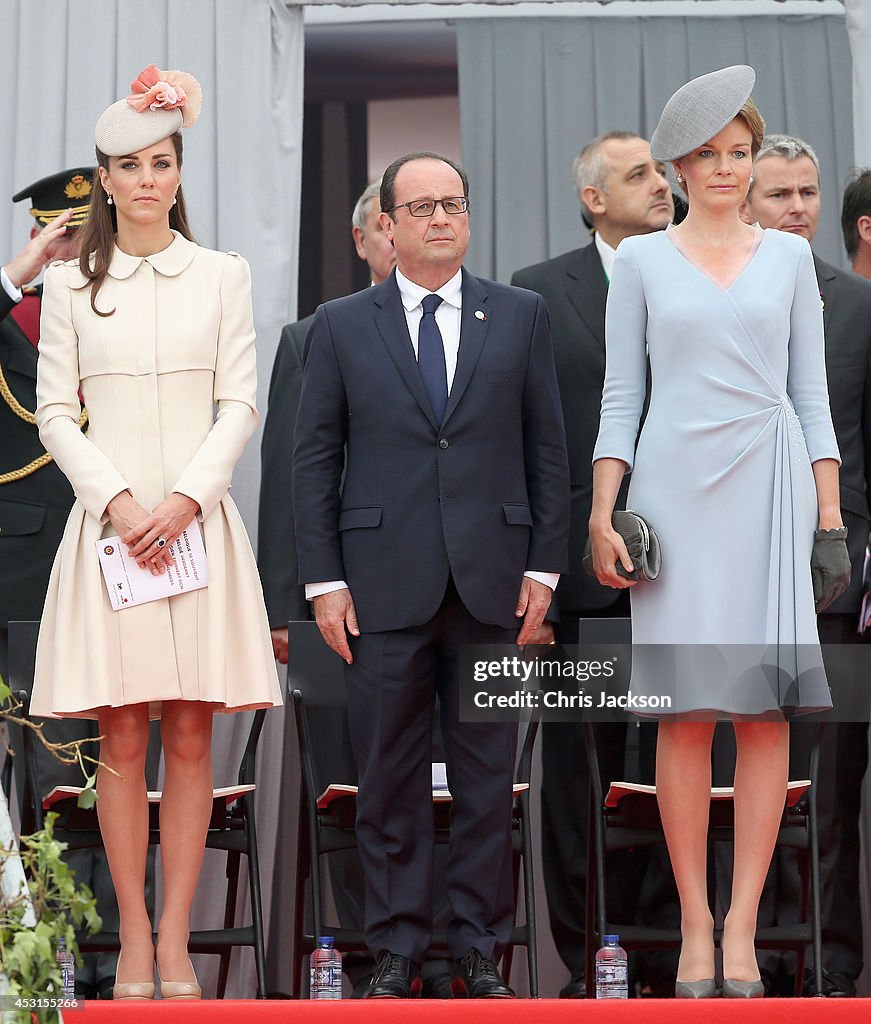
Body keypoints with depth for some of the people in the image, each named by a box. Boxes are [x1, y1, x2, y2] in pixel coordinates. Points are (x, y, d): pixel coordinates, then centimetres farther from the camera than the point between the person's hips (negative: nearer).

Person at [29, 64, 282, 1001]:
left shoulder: (221, 275, 8)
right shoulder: (71, 284, 7)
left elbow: (240, 404, 3)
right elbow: (54, 412, 4)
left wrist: (187, 498, -10)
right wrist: (118, 499, -10)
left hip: (198, 517, 0)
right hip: (110, 516, 0)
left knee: (190, 736, 0)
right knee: (122, 739, -1)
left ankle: (175, 940, 3)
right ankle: (133, 938, 4)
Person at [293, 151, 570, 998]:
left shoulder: (520, 316, 8)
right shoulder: (341, 326, 6)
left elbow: (546, 448, 8)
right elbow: (314, 458, 5)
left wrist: (544, 565, 1)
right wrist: (323, 580, -2)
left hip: (492, 579, 1)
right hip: (384, 581, -1)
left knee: (486, 775, 5)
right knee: (389, 776, 3)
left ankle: (480, 950, 12)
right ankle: (396, 950, 11)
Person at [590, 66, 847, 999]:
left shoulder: (789, 256, 11)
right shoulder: (641, 262, 8)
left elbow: (811, 393, 9)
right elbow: (619, 397, 6)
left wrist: (830, 517, 2)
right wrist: (602, 516, -4)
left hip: (771, 486, 1)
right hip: (677, 489, -1)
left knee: (768, 708, -5)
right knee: (686, 712, -4)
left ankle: (741, 927, -2)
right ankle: (694, 925, 2)